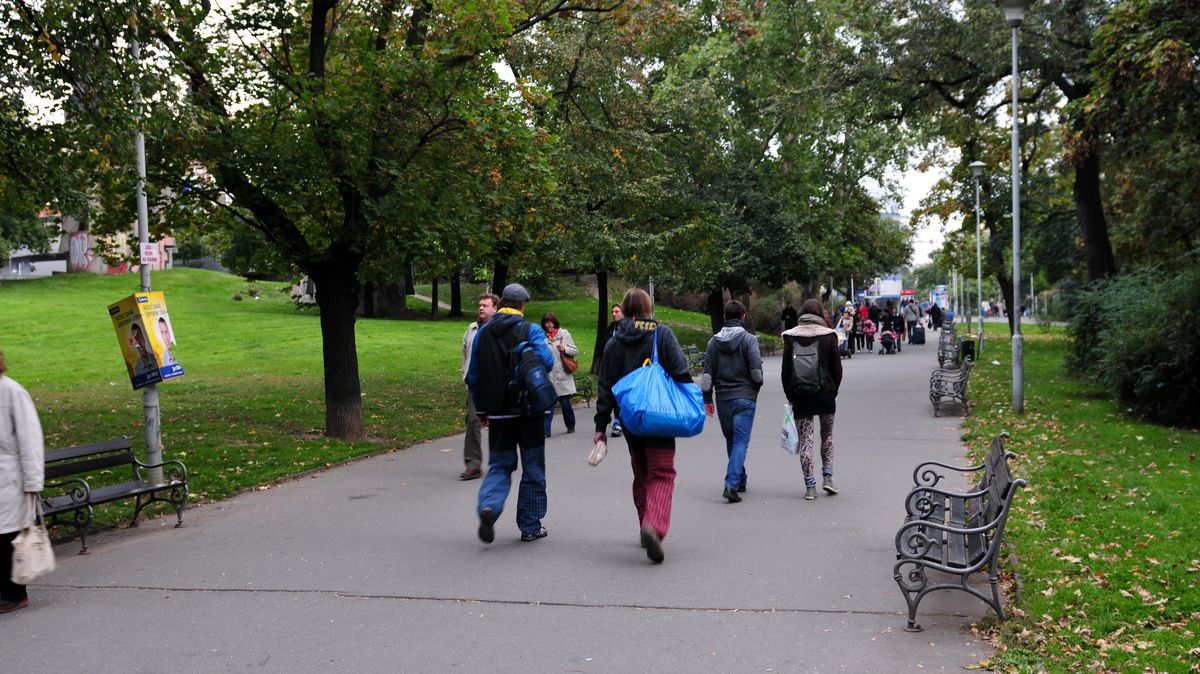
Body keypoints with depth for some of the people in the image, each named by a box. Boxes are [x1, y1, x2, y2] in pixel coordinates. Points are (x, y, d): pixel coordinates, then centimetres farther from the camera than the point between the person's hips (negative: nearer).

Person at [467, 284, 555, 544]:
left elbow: (473, 376, 8)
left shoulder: (482, 332, 6)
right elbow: (547, 362, -21)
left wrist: (482, 410, 17)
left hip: (498, 414, 3)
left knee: (500, 465, 11)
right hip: (529, 411, -3)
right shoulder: (531, 330, -7)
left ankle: (488, 506, -17)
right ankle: (530, 527, 14)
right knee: (533, 470, 9)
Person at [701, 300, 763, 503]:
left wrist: (707, 399, 8)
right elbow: (756, 370, -11)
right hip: (745, 397, -4)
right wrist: (756, 387, 9)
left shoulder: (714, 341, 5)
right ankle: (732, 484, -18)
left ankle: (740, 480, 27)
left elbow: (707, 373, 4)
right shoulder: (749, 339, -7)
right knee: (741, 442, -4)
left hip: (723, 399, 4)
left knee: (731, 441, 17)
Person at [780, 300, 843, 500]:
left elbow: (786, 369, 1)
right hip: (825, 393, 0)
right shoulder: (828, 335, -2)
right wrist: (833, 390, 12)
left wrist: (789, 394, 9)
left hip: (800, 394, 0)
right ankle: (827, 476, 13)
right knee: (827, 435, 19)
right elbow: (837, 367, 1)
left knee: (805, 439, 3)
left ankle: (810, 486, 1)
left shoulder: (790, 337, 0)